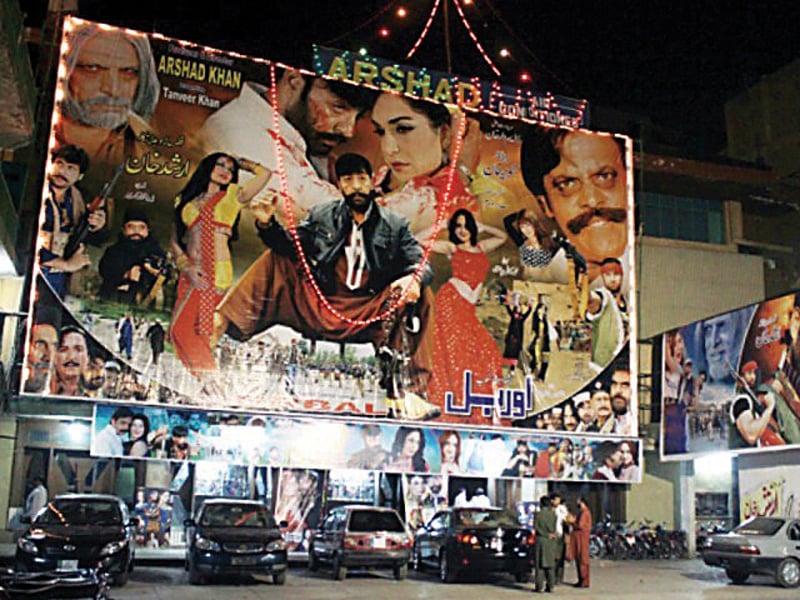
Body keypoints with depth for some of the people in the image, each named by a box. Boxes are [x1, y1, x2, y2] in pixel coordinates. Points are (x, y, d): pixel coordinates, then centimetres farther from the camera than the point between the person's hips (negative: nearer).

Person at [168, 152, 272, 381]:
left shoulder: (232, 197, 9)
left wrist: (239, 162, 18)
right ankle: (208, 382, 0)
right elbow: (174, 240, 12)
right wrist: (186, 267, -4)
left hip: (216, 271, -4)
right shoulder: (187, 200, 17)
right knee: (180, 329, -5)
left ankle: (210, 381, -8)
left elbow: (265, 173, 3)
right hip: (191, 273, 5)